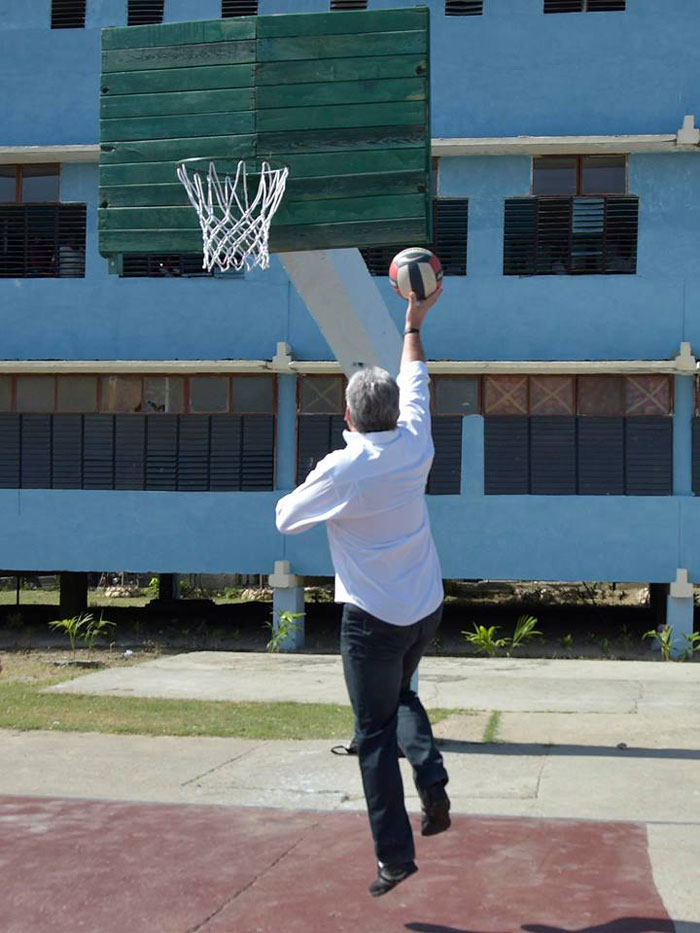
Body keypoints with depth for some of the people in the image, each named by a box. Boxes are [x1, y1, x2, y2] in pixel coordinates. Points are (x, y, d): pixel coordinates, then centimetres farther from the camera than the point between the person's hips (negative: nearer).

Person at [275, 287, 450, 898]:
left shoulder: (340, 470, -16)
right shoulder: (415, 446, -3)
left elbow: (286, 518, -1)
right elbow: (415, 383, 16)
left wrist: (305, 488, 18)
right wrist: (414, 321, 28)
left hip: (374, 618, -5)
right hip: (426, 609, 6)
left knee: (376, 733, 2)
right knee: (401, 696, 27)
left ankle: (395, 854, 3)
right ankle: (434, 792, 7)